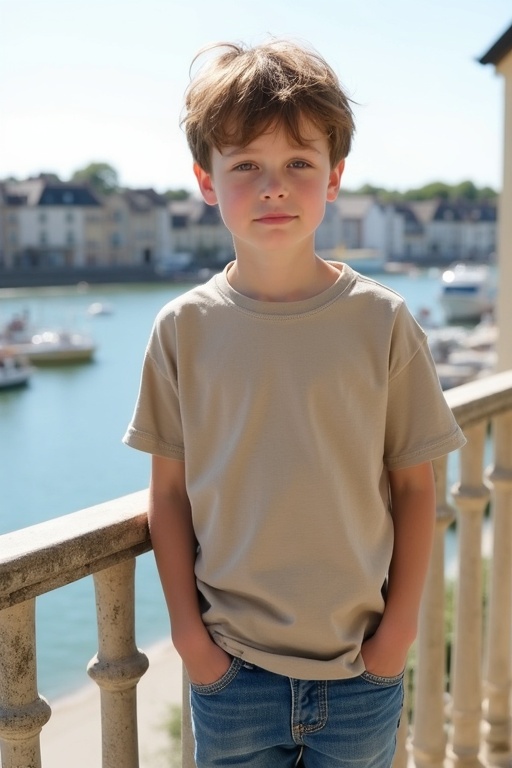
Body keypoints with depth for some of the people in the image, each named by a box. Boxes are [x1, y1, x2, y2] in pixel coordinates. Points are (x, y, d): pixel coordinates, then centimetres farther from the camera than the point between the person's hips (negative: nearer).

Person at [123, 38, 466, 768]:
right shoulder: (184, 329, -6)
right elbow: (169, 490, -1)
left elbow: (414, 484, -2)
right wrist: (187, 626, -3)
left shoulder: (381, 320, -7)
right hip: (230, 670, 0)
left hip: (360, 668, 0)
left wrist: (401, 623, -4)